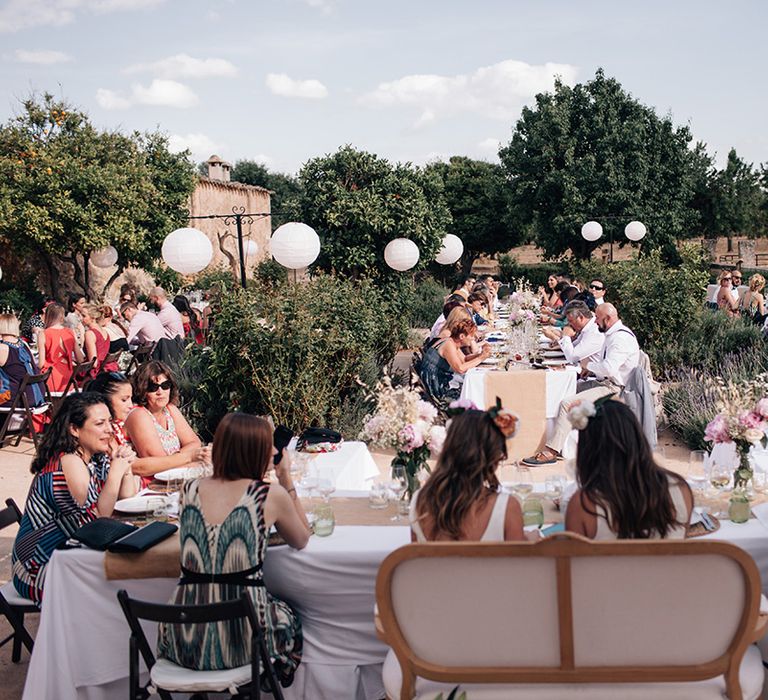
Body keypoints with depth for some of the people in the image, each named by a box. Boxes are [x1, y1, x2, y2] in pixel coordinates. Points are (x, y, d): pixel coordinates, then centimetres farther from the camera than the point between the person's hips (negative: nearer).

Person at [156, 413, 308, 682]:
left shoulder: (189, 490, 3)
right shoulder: (271, 495, -8)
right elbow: (301, 541, 11)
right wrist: (286, 479, 11)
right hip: (239, 640, -3)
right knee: (289, 619, 32)